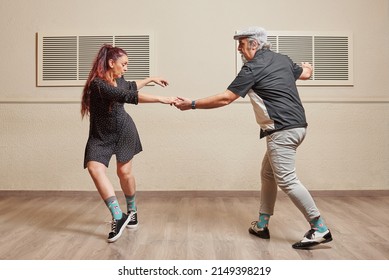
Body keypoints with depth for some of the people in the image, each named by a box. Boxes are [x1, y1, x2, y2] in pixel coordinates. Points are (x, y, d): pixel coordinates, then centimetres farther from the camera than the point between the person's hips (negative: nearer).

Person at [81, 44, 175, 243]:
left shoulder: (118, 80, -2)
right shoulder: (97, 84, -26)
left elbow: (130, 87, 25)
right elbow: (128, 96, -38)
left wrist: (151, 79, 27)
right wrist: (161, 99, -39)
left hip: (124, 131, 4)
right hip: (101, 135, -4)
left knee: (124, 171, -1)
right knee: (95, 168, -24)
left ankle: (132, 211, 22)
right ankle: (118, 217, -24)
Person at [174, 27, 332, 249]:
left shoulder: (253, 67, -10)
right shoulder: (283, 59, 14)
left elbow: (225, 99, -10)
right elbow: (306, 74, 32)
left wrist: (191, 104, -2)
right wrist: (308, 67, 58)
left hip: (282, 130, -10)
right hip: (294, 126, 10)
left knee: (287, 180, -7)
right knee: (268, 174, 15)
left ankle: (320, 229, -1)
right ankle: (262, 225, 22)